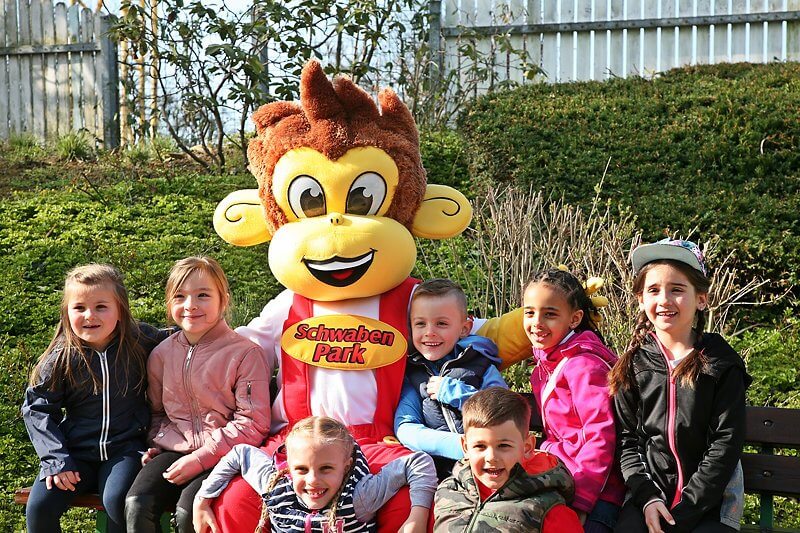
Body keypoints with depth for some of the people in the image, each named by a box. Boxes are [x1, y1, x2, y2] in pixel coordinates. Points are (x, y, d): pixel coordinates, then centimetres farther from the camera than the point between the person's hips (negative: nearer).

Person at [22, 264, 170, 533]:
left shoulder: (140, 342, -6)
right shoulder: (60, 358, -5)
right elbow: (37, 408, 1)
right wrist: (56, 459, -8)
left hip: (125, 448, -1)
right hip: (75, 452, 2)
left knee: (118, 502, -27)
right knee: (39, 507, -15)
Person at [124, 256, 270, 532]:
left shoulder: (245, 353, -8)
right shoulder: (162, 354, 9)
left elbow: (253, 423, -12)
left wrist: (201, 457, -16)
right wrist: (156, 442, 5)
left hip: (222, 455, -4)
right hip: (173, 449, 5)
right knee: (137, 503, -20)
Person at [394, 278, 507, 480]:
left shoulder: (481, 365, 9)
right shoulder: (411, 374, 13)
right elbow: (405, 428, -1)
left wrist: (454, 392, -8)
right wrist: (456, 445, -18)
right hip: (439, 469, 3)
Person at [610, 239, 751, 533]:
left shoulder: (721, 364, -4)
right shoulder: (633, 364, 3)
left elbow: (726, 444, -7)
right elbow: (627, 439, 4)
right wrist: (647, 497, -10)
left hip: (709, 494, -1)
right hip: (651, 490, 2)